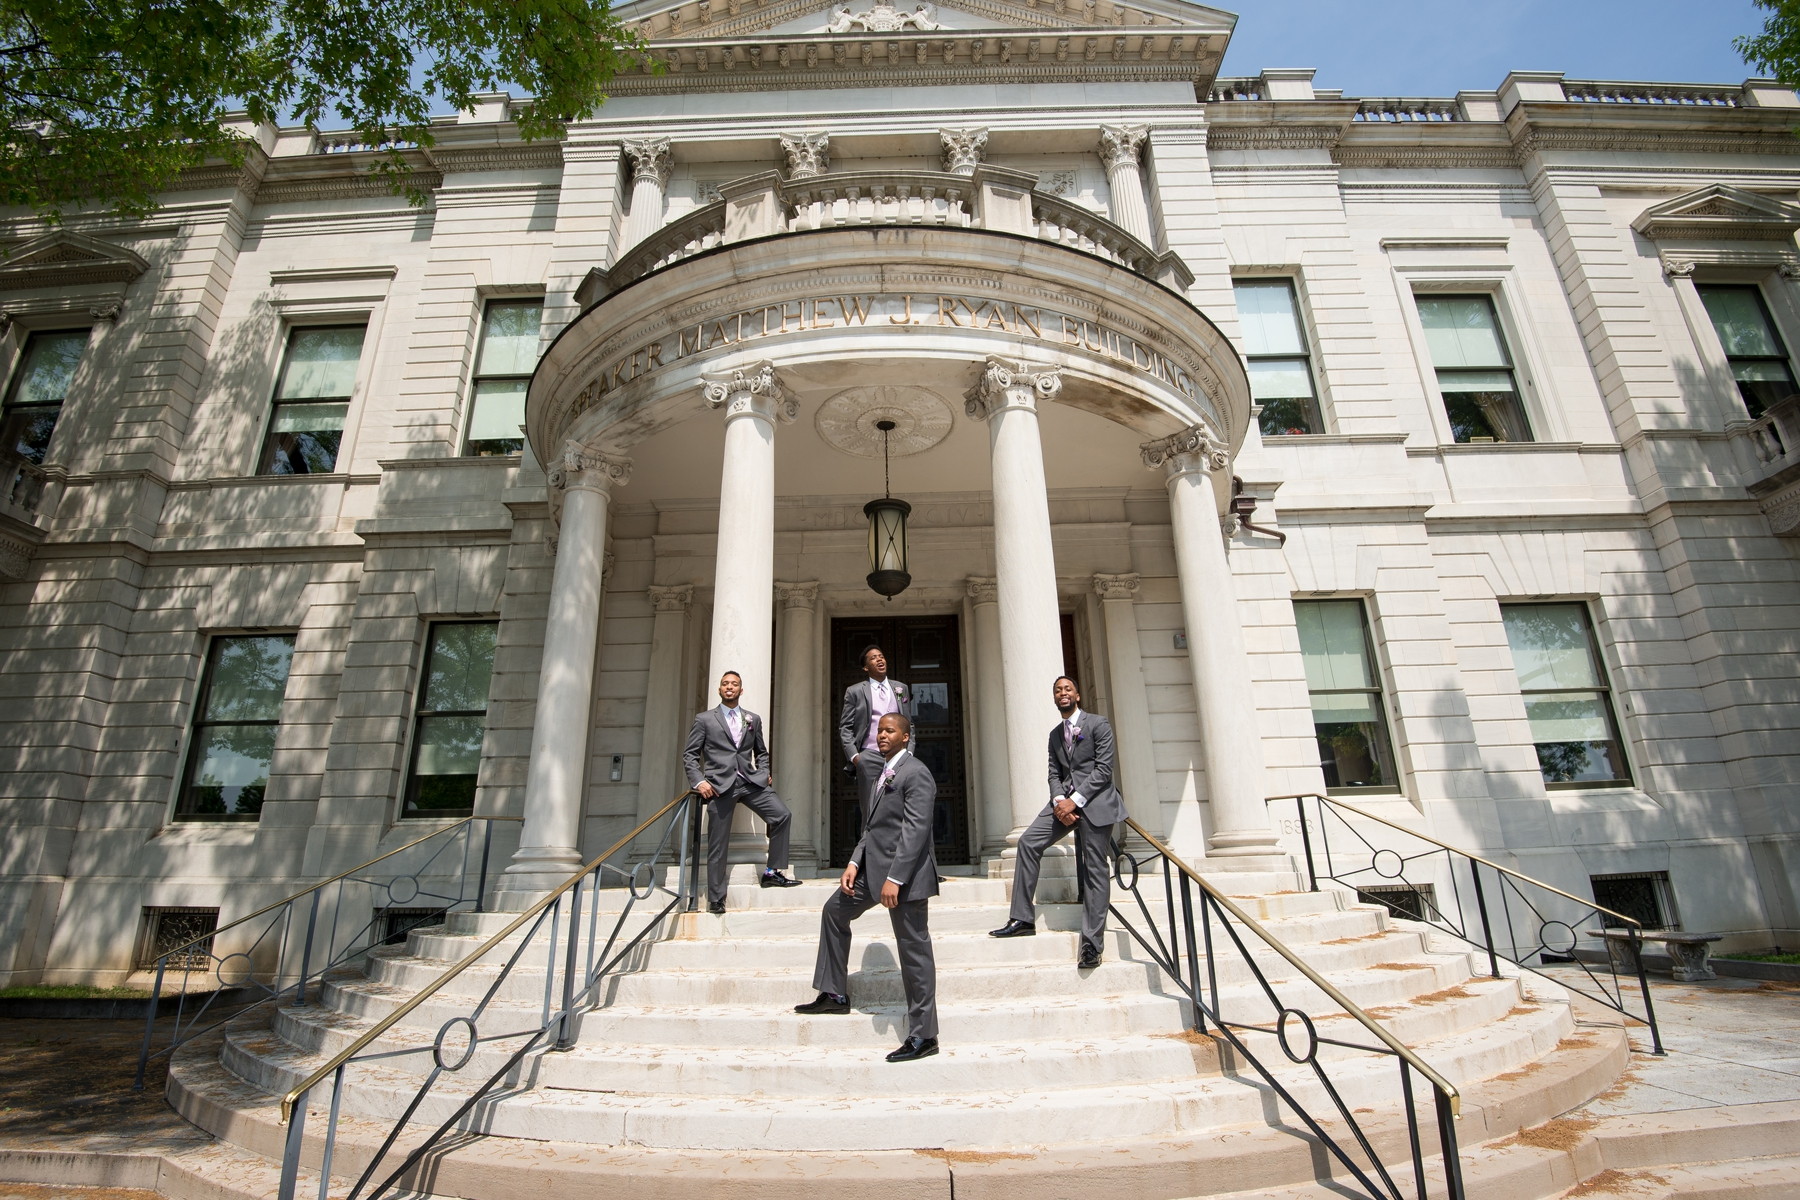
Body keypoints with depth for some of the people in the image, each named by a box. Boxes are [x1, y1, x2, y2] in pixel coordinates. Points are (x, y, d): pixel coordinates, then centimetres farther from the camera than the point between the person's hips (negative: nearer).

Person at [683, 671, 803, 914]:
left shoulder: (753, 719, 16)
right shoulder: (704, 719, 8)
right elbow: (689, 755, 6)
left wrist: (765, 773, 6)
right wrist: (699, 781, -8)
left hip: (750, 781, 3)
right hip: (720, 785, -3)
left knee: (782, 815, -15)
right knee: (717, 845, -1)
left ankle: (772, 872, -4)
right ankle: (715, 899, 11)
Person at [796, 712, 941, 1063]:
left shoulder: (916, 773, -14)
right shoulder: (878, 771, 14)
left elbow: (915, 830, -21)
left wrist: (895, 878, -24)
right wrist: (855, 862, 5)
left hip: (904, 873, -10)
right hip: (874, 867, 10)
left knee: (914, 951, -2)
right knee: (835, 910, 20)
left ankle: (923, 1036, 9)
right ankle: (835, 994, 30)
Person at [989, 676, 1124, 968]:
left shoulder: (1098, 725, -2)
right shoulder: (1055, 734, 18)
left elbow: (1104, 769, -9)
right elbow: (1054, 773, 13)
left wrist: (1075, 801, -16)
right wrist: (1058, 800, -9)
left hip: (1095, 801, -6)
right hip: (1065, 800, 6)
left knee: (1095, 871, -2)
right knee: (1028, 841, -9)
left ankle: (1091, 943, 6)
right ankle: (1023, 919, -4)